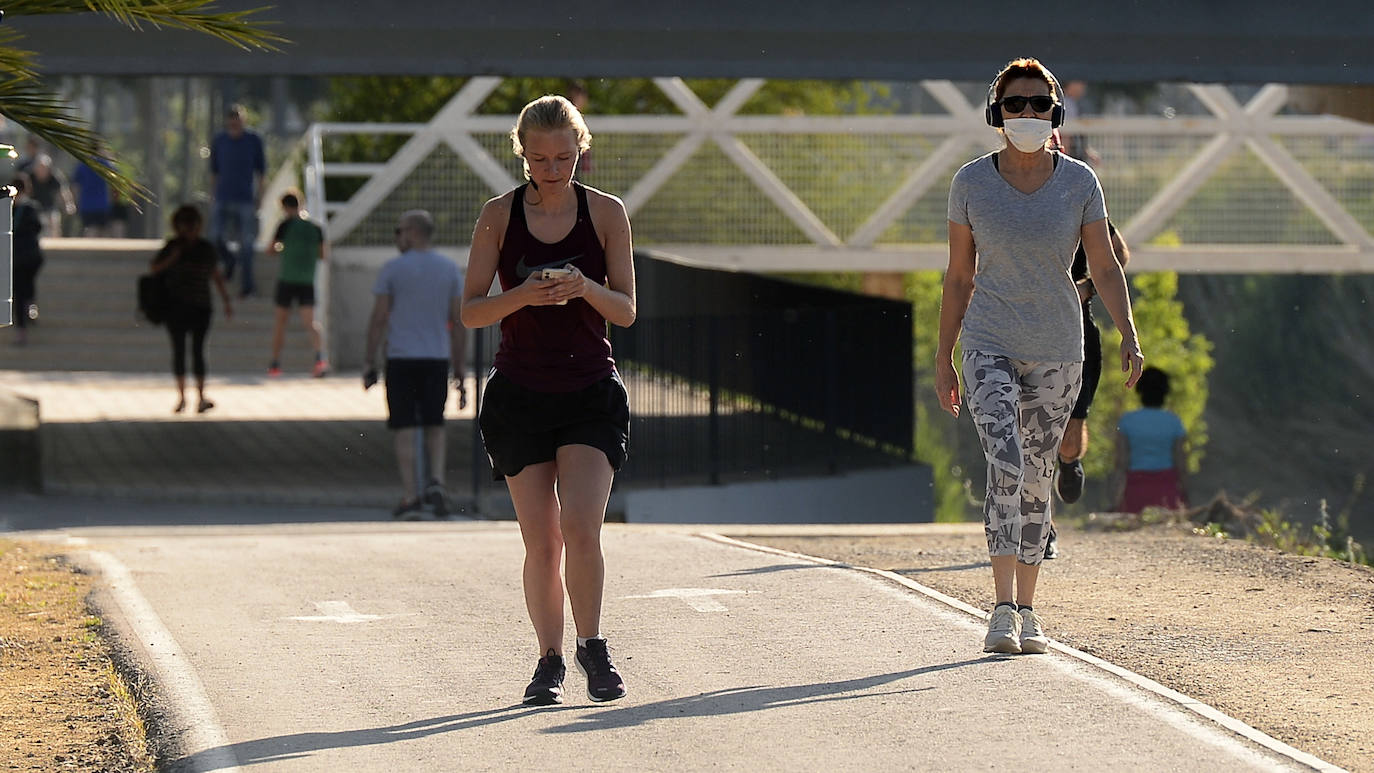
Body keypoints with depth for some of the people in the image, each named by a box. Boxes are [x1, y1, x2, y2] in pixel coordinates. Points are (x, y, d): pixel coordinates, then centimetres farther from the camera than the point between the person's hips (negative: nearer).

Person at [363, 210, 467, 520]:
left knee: (405, 430, 1)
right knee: (434, 426, 15)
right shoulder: (450, 270, 7)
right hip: (437, 359, 3)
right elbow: (458, 323, 6)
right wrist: (459, 371, 10)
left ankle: (411, 497, -4)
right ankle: (436, 481, -6)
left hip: (401, 359, -3)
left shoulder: (393, 269, -3)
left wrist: (369, 363, 2)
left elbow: (378, 320, -5)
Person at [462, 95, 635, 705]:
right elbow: (471, 311, 0)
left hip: (591, 389, -1)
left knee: (580, 527, -16)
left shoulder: (606, 212, 2)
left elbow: (626, 311, 2)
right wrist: (523, 295, -19)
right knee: (541, 541, 0)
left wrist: (586, 288, -18)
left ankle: (592, 645, 1)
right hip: (520, 393, 1)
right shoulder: (500, 216, 1)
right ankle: (550, 660, 14)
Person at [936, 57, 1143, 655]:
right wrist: (943, 359, 5)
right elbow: (959, 278, 4)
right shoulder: (971, 183, -2)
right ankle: (1003, 610, -19)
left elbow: (1105, 269, 1)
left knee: (1038, 477, 8)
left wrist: (1129, 336, -13)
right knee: (1005, 467, -18)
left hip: (1057, 348, 2)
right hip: (991, 343, -1)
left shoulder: (1079, 182, -2)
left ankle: (1026, 610, 19)